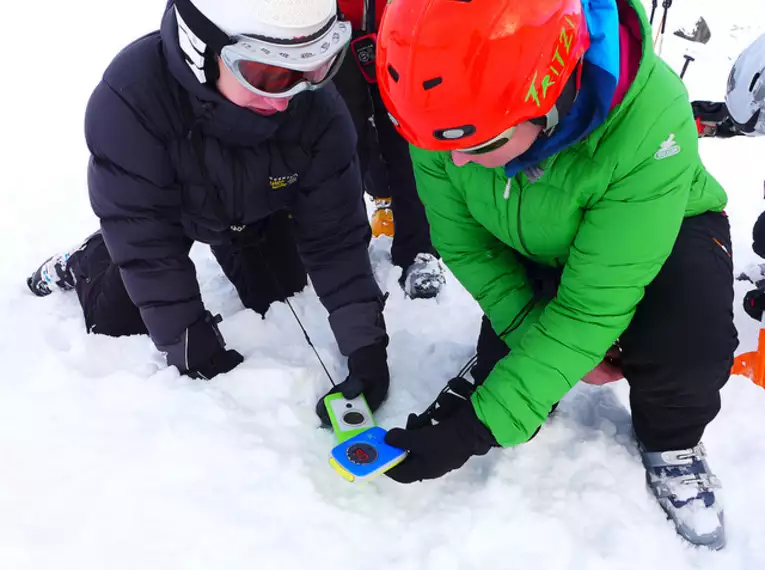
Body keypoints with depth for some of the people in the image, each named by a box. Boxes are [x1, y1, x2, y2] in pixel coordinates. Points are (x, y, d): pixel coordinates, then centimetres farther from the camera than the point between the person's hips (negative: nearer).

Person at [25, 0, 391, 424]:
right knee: (121, 322, 2)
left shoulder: (318, 110, -37)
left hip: (256, 211, 2)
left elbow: (336, 234, -29)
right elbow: (143, 234, -35)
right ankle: (81, 265, 34)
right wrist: (187, 341, -33)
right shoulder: (129, 95, -43)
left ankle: (235, 255, 40)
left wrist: (365, 341, -35)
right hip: (158, 204, -2)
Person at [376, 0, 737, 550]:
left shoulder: (648, 124, -40)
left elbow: (593, 304, -36)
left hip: (664, 230, -3)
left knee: (686, 342, -32)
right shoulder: (451, 108, -29)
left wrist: (482, 425, -35)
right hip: (533, 248, 4)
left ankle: (672, 442, 2)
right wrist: (536, 336, -23)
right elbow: (465, 245, -15)